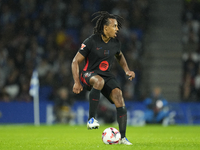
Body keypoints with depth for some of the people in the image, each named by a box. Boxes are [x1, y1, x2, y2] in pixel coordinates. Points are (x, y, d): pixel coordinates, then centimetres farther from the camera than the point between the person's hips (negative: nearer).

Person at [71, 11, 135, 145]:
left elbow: (119, 56, 28)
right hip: (89, 75, -5)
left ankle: (123, 137, -15)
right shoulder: (91, 42, -13)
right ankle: (91, 119, -33)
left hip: (107, 76, 5)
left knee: (119, 96, -21)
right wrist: (76, 82, -17)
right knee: (99, 81, -41)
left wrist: (127, 70, 12)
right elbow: (76, 61, -9)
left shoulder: (115, 43, 3)